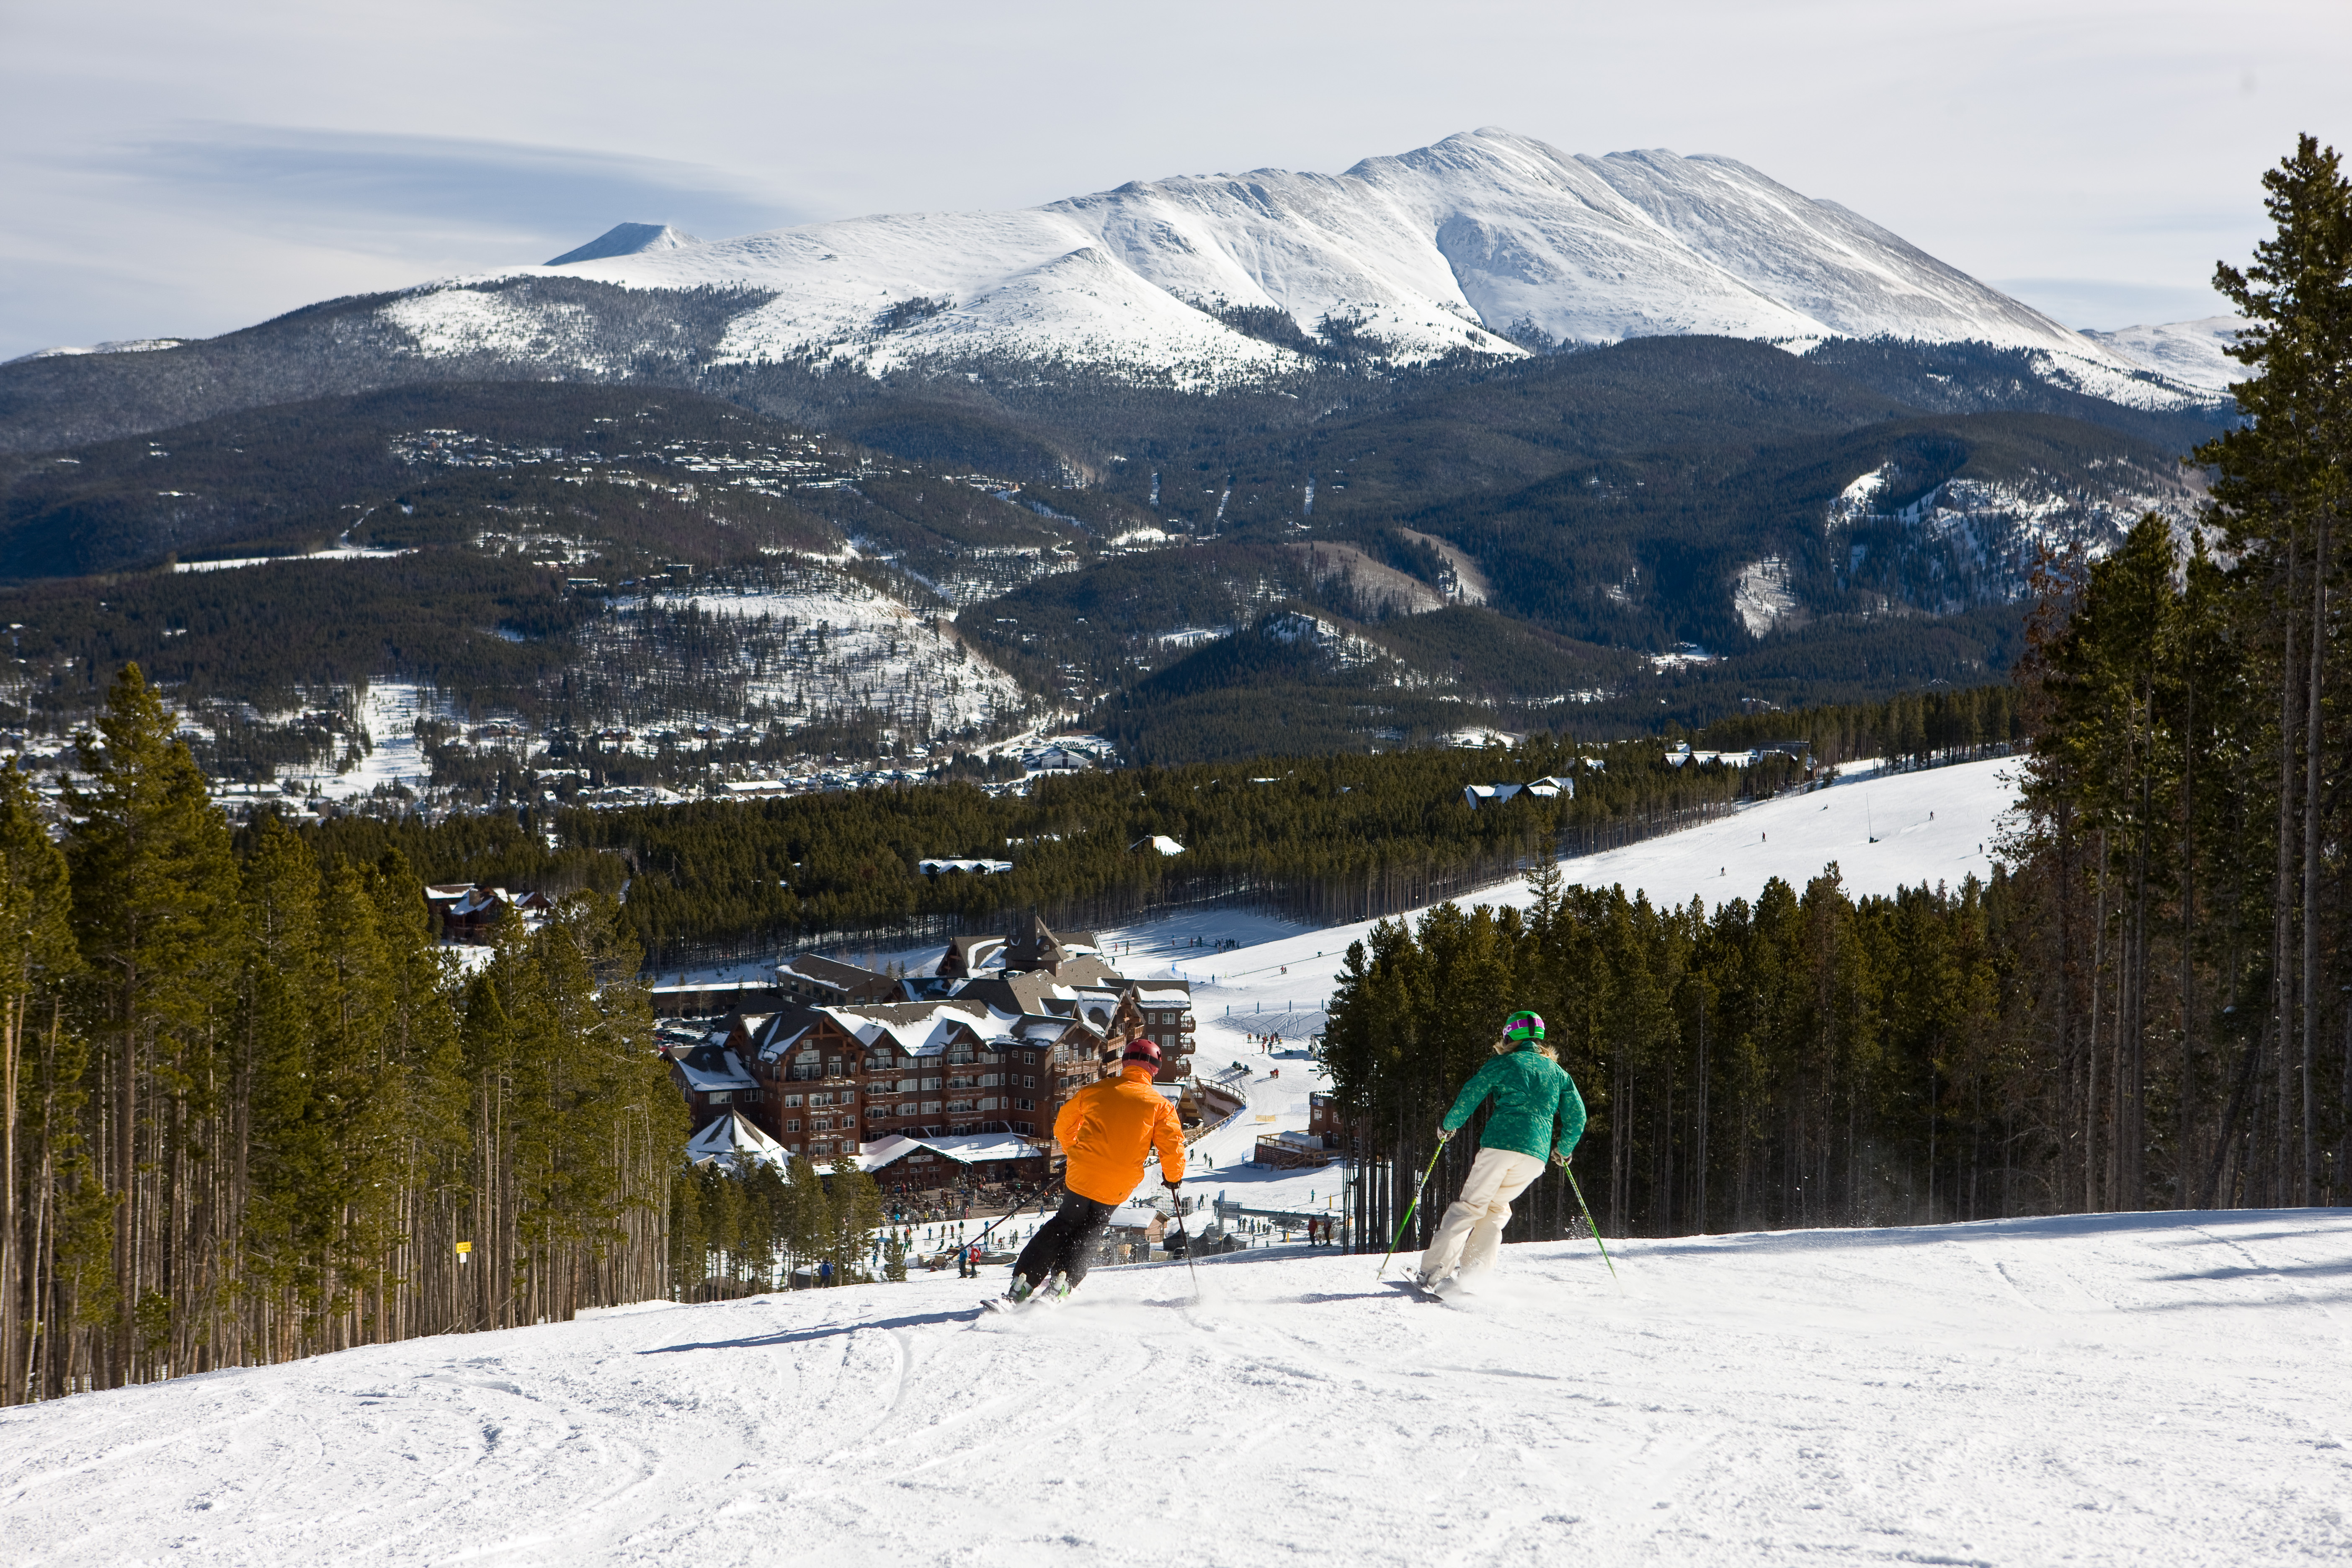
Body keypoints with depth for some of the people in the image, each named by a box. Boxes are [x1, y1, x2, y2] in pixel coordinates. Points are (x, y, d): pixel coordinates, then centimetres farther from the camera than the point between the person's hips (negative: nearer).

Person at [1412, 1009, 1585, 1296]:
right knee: (1496, 1208, 18)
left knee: (1470, 1206, 3)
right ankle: (1468, 1272, 3)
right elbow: (1577, 1116, 17)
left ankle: (1433, 1272, -6)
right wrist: (1564, 1150, 32)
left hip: (1500, 1145, -4)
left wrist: (1448, 1126, 17)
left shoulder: (1504, 1064, 6)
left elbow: (1470, 1096, 1)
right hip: (1537, 1154, 4)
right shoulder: (1559, 1074, 18)